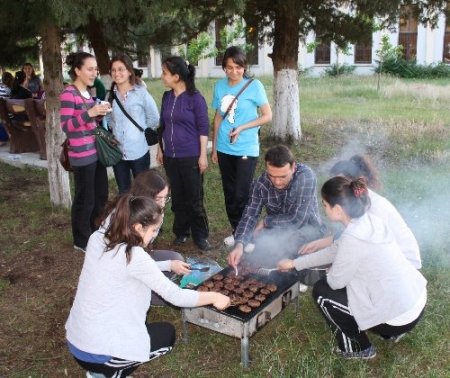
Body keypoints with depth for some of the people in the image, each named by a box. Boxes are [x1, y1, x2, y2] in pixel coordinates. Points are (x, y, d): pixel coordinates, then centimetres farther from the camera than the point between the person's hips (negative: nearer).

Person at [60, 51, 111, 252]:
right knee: (85, 198, 3)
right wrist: (90, 113, -29)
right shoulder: (69, 93, -13)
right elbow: (66, 125, -18)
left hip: (96, 151, 9)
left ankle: (90, 230, 36)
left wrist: (100, 114, 3)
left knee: (101, 195, 17)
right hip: (82, 155, -9)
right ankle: (81, 240, 19)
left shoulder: (87, 92, 13)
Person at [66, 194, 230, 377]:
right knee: (167, 333, 15)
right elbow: (176, 296, -16)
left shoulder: (96, 239, -2)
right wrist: (214, 297, -2)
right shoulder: (134, 256, -22)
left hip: (74, 340, 7)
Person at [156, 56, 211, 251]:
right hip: (170, 156, 5)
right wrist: (160, 149, 14)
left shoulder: (195, 98, -11)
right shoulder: (167, 97, 7)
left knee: (194, 198, 3)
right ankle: (181, 231, 27)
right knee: (177, 197, 13)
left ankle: (200, 235, 16)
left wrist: (203, 155, -12)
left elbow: (203, 128, -10)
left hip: (191, 157, -5)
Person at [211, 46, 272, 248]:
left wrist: (242, 128, -16)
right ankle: (236, 230, 27)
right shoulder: (220, 86, 4)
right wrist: (214, 147, 13)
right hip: (224, 149, 5)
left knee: (242, 194, -4)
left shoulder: (254, 85, -8)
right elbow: (218, 117, 12)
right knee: (229, 193, 12)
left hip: (246, 149, -4)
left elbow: (267, 116, -6)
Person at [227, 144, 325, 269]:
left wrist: (265, 222, -15)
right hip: (277, 230, 4)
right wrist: (239, 245, -38)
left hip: (308, 229, -3)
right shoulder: (260, 183, -15)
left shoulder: (306, 176, -27)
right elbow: (250, 215, -20)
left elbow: (297, 220, -27)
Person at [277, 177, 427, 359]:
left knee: (321, 291, 2)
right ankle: (391, 332, 27)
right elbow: (335, 250, 13)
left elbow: (335, 281, -13)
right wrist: (294, 263, 19)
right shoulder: (369, 220, 1)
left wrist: (330, 273, 11)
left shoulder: (352, 238, -26)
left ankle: (358, 348, 17)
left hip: (399, 319, -8)